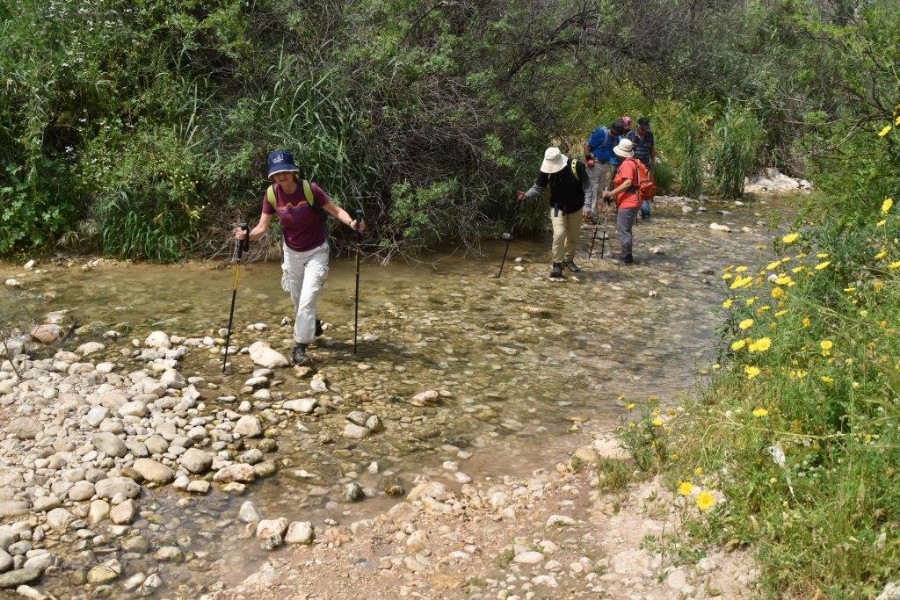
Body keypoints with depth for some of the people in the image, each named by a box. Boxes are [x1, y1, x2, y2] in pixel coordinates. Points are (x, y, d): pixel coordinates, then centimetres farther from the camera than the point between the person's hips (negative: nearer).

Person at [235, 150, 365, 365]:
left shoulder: (310, 189, -23)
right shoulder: (271, 195, -13)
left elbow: (335, 210, -18)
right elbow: (263, 226, -9)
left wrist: (351, 222, -37)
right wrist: (248, 235, -30)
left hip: (316, 252, -4)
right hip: (291, 252, 4)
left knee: (307, 300, -11)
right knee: (298, 300, 16)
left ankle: (299, 347, -3)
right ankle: (311, 326, 45)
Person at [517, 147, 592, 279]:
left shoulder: (577, 167, -22)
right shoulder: (547, 170, -17)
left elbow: (587, 188, -15)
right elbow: (538, 187, -14)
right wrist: (526, 195, -33)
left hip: (575, 208, 1)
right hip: (557, 207, -1)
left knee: (573, 237, 13)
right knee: (559, 234, -18)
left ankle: (569, 260, 37)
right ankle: (557, 264, -7)